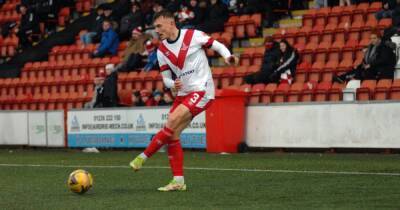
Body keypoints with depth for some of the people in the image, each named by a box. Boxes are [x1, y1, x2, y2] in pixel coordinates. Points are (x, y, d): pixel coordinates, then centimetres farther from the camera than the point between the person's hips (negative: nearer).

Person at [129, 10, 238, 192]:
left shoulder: (193, 36, -8)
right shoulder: (161, 51, 6)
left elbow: (217, 45, 0)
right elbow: (166, 78, 11)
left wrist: (228, 57, -20)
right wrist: (172, 84, -12)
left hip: (201, 91, -7)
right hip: (183, 94, 7)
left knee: (171, 122, -21)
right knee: (172, 134, -1)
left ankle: (143, 157, -11)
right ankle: (178, 181, 4)